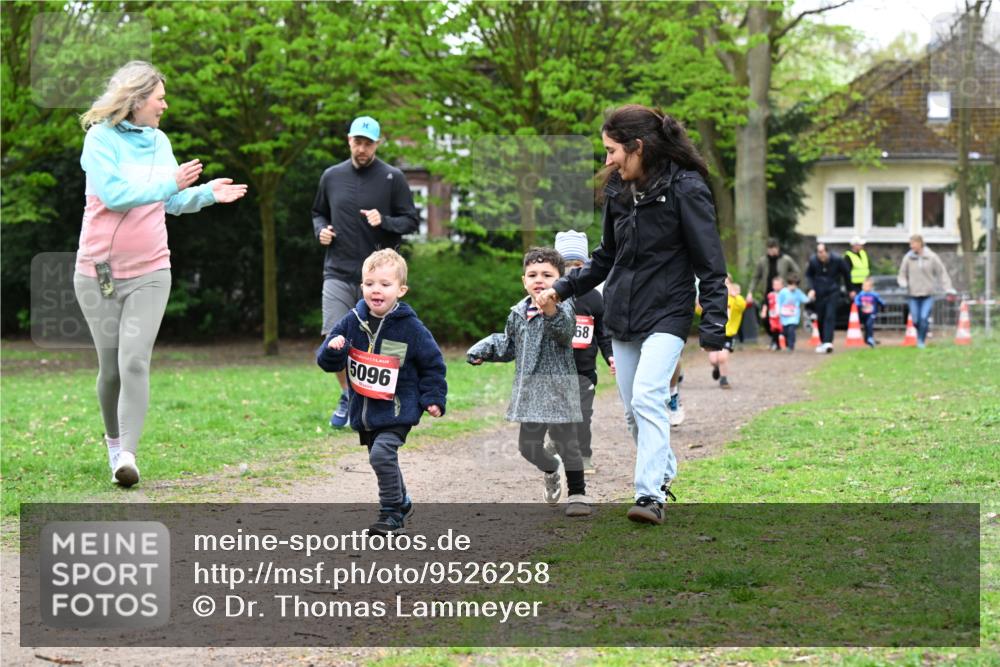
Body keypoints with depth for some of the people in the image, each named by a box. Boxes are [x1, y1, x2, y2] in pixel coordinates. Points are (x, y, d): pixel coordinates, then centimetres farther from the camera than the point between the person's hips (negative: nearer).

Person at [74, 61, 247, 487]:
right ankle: (114, 442, 30)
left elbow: (173, 204, 19)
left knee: (135, 362, -13)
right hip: (99, 271, -3)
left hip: (149, 272, 3)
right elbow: (114, 193, -21)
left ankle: (128, 455, -17)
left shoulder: (159, 142, 10)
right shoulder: (101, 138, -8)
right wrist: (171, 183, -16)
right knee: (110, 368, 7)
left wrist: (207, 193, 2)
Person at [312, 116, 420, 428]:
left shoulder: (392, 178, 0)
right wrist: (321, 230, 1)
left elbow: (412, 221, 1)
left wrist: (384, 222, -17)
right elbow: (319, 213, 23)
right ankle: (347, 394, 14)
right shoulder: (332, 176, 8)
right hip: (338, 272, 2)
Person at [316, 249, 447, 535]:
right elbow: (327, 361, 5)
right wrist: (332, 350, -17)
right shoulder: (351, 322, -1)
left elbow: (432, 363, 1)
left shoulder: (410, 328, -11)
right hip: (363, 411, 6)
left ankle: (392, 513, -10)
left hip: (397, 411, -5)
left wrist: (433, 398, -4)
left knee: (382, 454, -23)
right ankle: (402, 503, 42)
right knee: (381, 459, 19)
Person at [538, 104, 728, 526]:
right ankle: (664, 474, 26)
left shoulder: (685, 188, -12)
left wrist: (713, 331, -18)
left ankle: (650, 495, -19)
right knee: (633, 410, 8)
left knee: (647, 398, -20)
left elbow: (710, 264, -12)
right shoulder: (619, 190, 8)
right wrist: (563, 289, 9)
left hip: (667, 314, -7)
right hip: (622, 315, 7)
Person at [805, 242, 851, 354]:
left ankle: (828, 342, -23)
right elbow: (809, 275, 7)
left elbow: (846, 273, 1)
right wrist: (811, 289, -7)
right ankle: (822, 341, 23)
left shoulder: (836, 260, -13)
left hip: (833, 291, -2)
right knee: (820, 318, 6)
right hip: (819, 293, 2)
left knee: (830, 316, -15)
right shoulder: (813, 260, -9)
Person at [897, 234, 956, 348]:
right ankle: (919, 337, 27)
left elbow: (942, 272, 4)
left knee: (924, 318, -14)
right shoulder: (908, 258, 1)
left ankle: (922, 341, -1)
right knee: (916, 320, 1)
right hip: (913, 294, 1)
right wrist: (903, 283, -12)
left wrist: (947, 288, -3)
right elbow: (902, 274, 9)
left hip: (928, 293, -1)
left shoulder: (931, 257, -2)